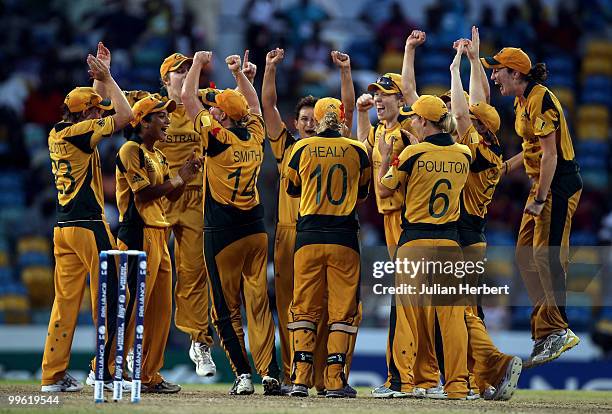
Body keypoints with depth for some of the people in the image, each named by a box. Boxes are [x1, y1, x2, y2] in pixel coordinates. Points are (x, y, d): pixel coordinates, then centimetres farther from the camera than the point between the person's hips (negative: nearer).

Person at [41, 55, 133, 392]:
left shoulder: (56, 134, 12)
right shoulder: (78, 133, -12)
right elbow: (124, 115, -13)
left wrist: (101, 78, 24)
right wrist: (107, 78, -4)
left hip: (62, 228, 8)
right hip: (89, 227, -8)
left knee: (65, 300, 8)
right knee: (107, 299, -1)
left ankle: (53, 375, 7)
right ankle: (107, 370, 0)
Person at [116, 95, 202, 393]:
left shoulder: (158, 156, 21)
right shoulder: (131, 150, -8)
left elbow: (171, 195, 18)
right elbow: (143, 193, -16)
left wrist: (188, 173, 3)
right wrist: (178, 178, -10)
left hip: (158, 234, 9)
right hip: (138, 233, -9)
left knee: (160, 310, 8)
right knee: (132, 304, -11)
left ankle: (150, 375, 12)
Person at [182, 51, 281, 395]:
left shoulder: (218, 138, -10)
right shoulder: (255, 136, 4)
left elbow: (188, 96, -2)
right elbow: (253, 103, 26)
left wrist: (199, 63, 9)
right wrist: (239, 72, 30)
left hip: (223, 234, -5)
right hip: (256, 230, 5)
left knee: (227, 309, 2)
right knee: (260, 305, 3)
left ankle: (243, 374, -5)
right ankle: (270, 373, -5)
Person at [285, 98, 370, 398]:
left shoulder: (302, 149, 1)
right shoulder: (356, 150, 1)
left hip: (308, 237, 1)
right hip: (344, 238, -1)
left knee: (304, 308, 7)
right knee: (342, 309, 3)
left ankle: (301, 378, 1)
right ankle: (335, 381, -2)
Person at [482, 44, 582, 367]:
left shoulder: (540, 99, -17)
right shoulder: (522, 101, 13)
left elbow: (550, 153, -21)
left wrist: (540, 199, -23)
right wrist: (504, 168, 18)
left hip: (559, 183, -10)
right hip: (542, 183, 11)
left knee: (547, 254, -12)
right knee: (526, 255, 8)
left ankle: (557, 331, -9)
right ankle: (543, 330, 11)